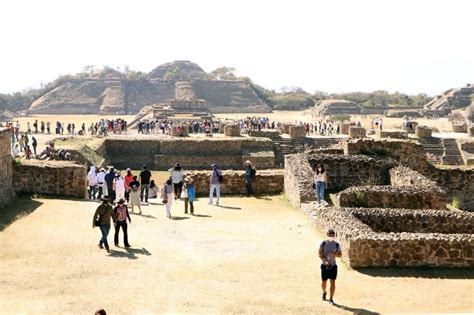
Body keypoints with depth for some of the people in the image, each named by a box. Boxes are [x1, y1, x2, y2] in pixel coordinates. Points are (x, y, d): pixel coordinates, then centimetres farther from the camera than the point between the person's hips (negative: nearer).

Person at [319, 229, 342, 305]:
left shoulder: (336, 244, 2)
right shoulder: (323, 243, -3)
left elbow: (340, 254, 7)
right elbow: (320, 254, -6)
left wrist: (334, 254, -14)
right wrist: (325, 261, -20)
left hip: (333, 265, 1)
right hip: (324, 265, -1)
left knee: (333, 282, -5)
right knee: (324, 282, 8)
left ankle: (331, 299, 2)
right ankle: (324, 292, 40)